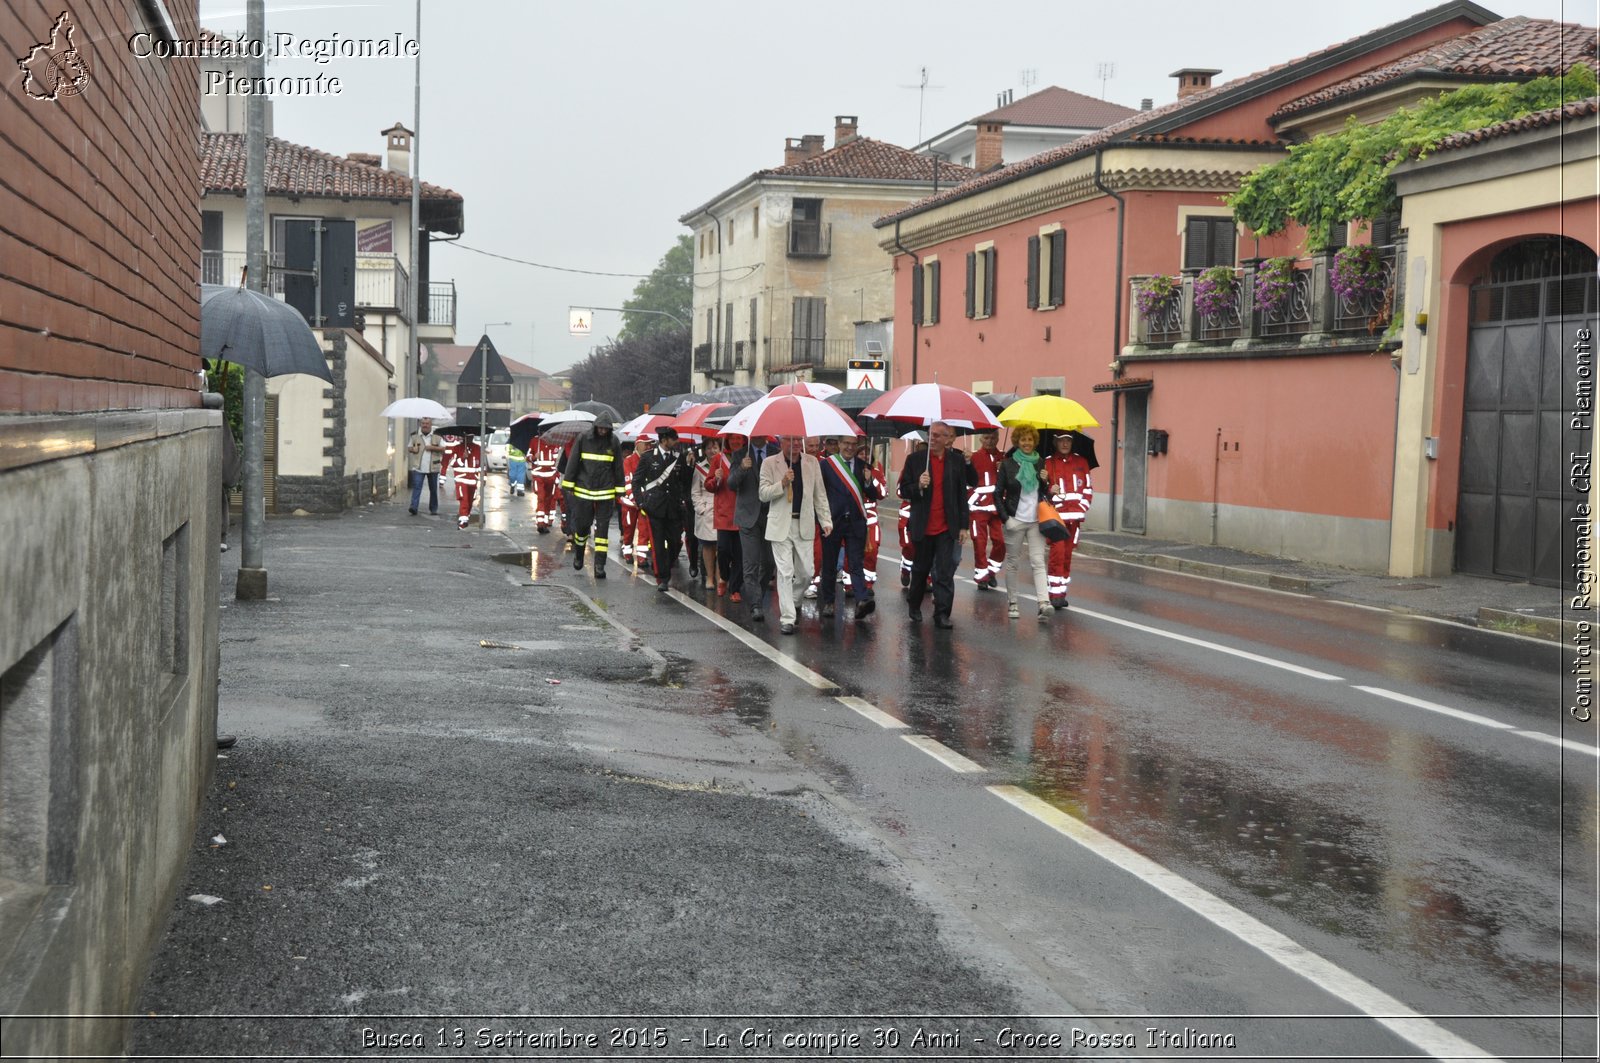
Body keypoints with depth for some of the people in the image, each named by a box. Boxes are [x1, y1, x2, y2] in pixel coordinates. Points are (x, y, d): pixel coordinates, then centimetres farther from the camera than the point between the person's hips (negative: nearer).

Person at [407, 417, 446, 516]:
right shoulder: (414, 436, 9)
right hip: (418, 467, 0)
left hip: (433, 467, 0)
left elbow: (444, 448, 1)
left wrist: (433, 448, -14)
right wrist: (412, 449, -5)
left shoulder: (437, 436, 5)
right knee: (416, 487, -13)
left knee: (433, 489, 8)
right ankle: (413, 508, -19)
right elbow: (409, 447, 18)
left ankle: (433, 509, 20)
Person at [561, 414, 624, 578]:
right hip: (583, 490, -1)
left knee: (602, 529, -1)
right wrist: (568, 485, -2)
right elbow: (573, 462, 1)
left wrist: (619, 491, 7)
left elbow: (618, 467, 8)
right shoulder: (583, 439, -3)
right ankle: (578, 553, 33)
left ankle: (599, 566, 0)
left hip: (605, 493, 1)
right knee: (581, 525, 6)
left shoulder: (613, 441, 2)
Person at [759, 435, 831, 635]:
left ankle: (788, 601, 31)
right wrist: (782, 483, -20)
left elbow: (820, 494, 11)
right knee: (785, 573, -4)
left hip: (804, 525, 3)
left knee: (807, 573, 4)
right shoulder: (770, 463, -1)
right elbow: (763, 494, -4)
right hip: (781, 526, -3)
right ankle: (787, 618, 0)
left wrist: (826, 521, 4)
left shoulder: (812, 462, 7)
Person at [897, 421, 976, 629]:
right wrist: (918, 485, -19)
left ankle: (942, 614, 0)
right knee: (920, 569, 15)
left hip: (947, 528, -1)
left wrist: (963, 526, 1)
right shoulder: (915, 460, 2)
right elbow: (903, 490, 3)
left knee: (945, 573, -4)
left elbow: (962, 494, 3)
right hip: (923, 527, 1)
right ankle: (914, 606, 34)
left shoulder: (957, 460, 2)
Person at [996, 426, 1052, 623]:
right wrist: (1006, 518, -8)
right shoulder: (1008, 464, 0)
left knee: (1038, 562, -9)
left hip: (1036, 521, 1)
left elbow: (1046, 492, 17)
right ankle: (1012, 603, 15)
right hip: (1015, 521, -1)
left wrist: (1045, 480, -5)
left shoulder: (1040, 463, 9)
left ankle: (1044, 603, -19)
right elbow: (998, 494, 1)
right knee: (1012, 562, 6)